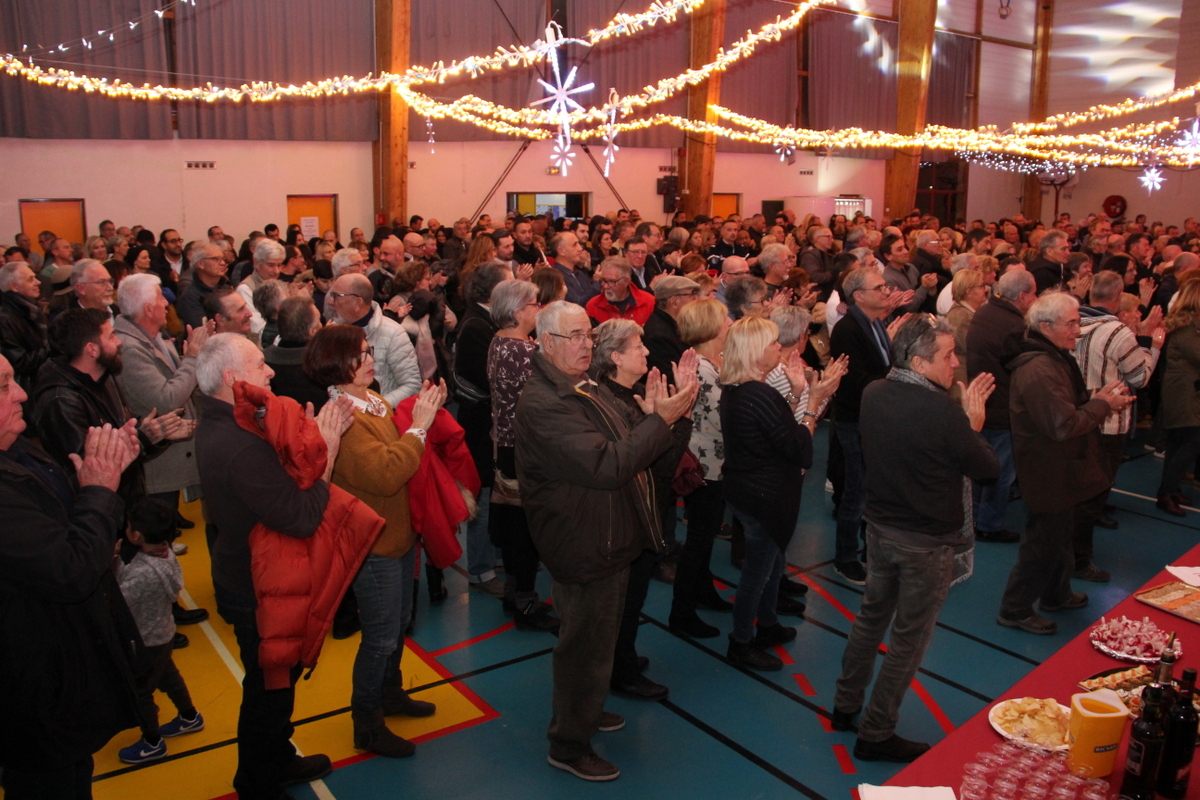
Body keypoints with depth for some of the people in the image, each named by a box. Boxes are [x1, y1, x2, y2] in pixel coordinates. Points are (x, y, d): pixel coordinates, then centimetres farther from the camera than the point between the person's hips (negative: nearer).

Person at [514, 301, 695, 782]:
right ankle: (569, 744, 26)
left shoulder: (589, 389, 7)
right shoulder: (544, 404, -26)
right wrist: (660, 420, -28)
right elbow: (606, 467, -33)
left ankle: (584, 710, 48)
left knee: (596, 638, 27)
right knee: (587, 646, 6)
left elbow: (623, 451, 9)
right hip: (584, 548, -10)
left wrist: (650, 416, -8)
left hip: (607, 539, 10)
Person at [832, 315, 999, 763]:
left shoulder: (873, 395, -4)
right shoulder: (943, 412, -26)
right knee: (908, 637, 9)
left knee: (871, 616, 23)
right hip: (926, 542, -6)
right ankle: (875, 735, 21)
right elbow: (988, 470, -14)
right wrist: (974, 424, 0)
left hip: (880, 526, 7)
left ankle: (845, 707, 37)